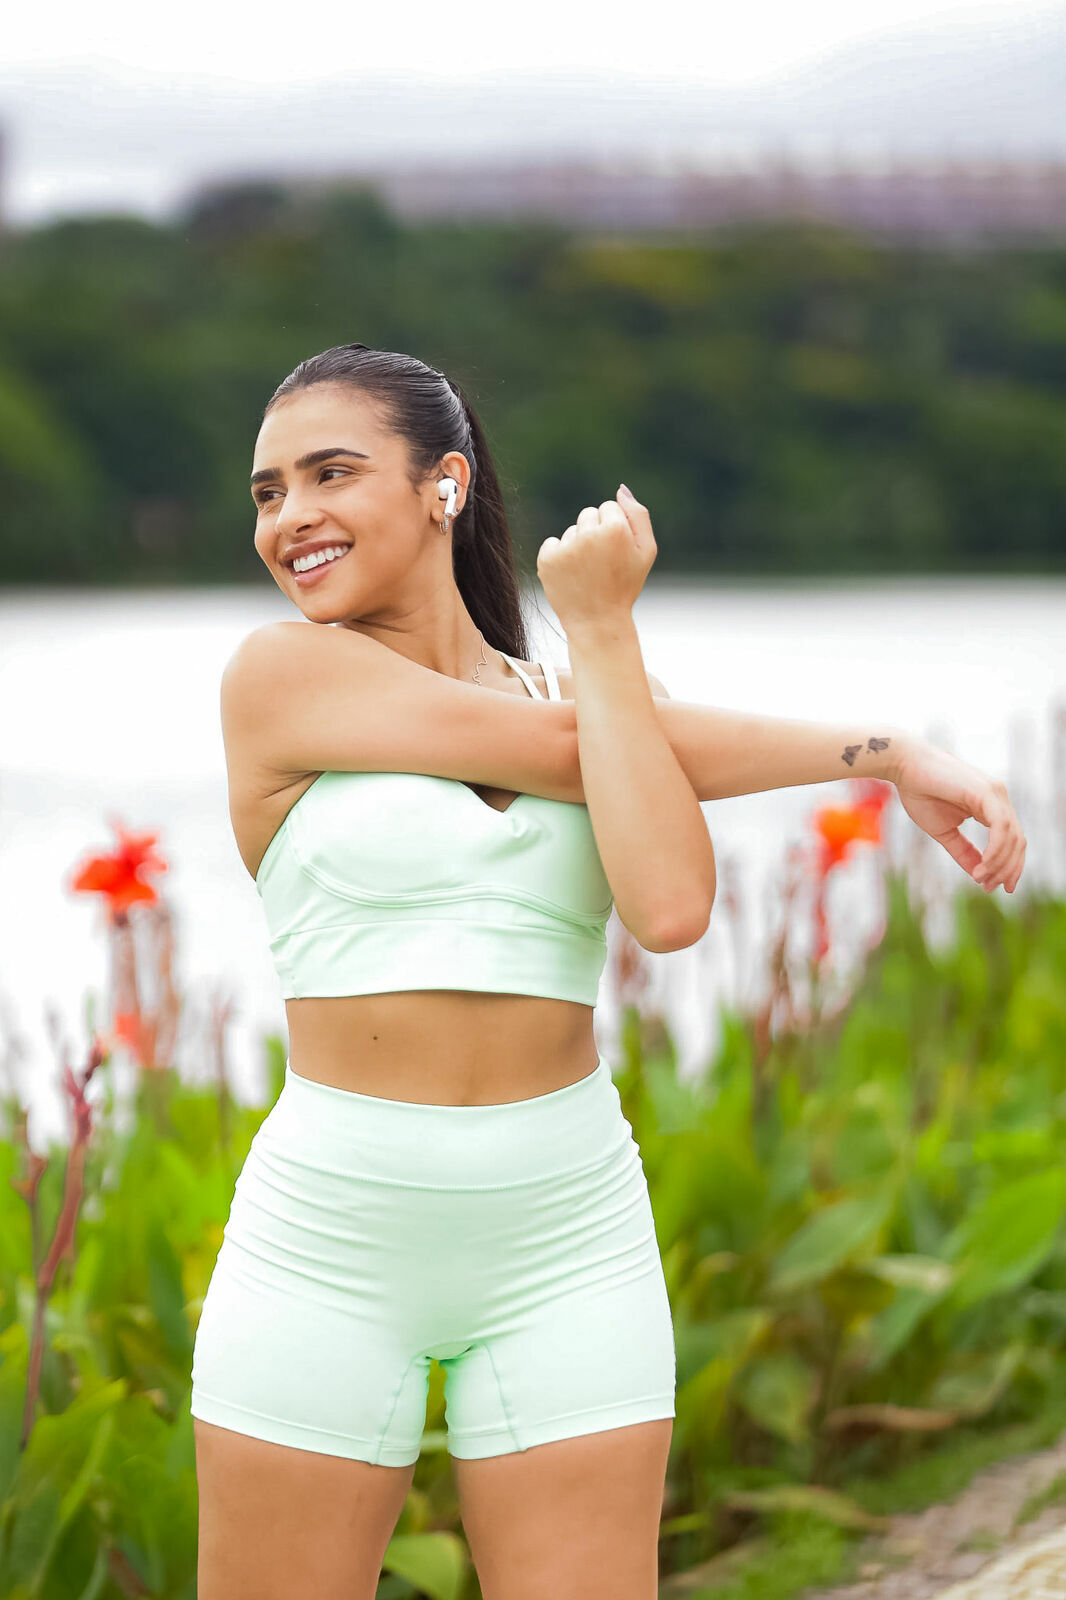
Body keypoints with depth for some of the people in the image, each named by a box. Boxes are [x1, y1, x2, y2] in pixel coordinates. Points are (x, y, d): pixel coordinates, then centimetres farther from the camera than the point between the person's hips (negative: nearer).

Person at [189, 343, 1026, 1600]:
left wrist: (601, 628, -7)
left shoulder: (590, 688, 7)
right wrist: (871, 749, -3)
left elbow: (670, 905, -14)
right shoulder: (280, 672, -3)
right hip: (329, 1245, -2)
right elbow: (570, 747, -10)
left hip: (564, 1248, 2)